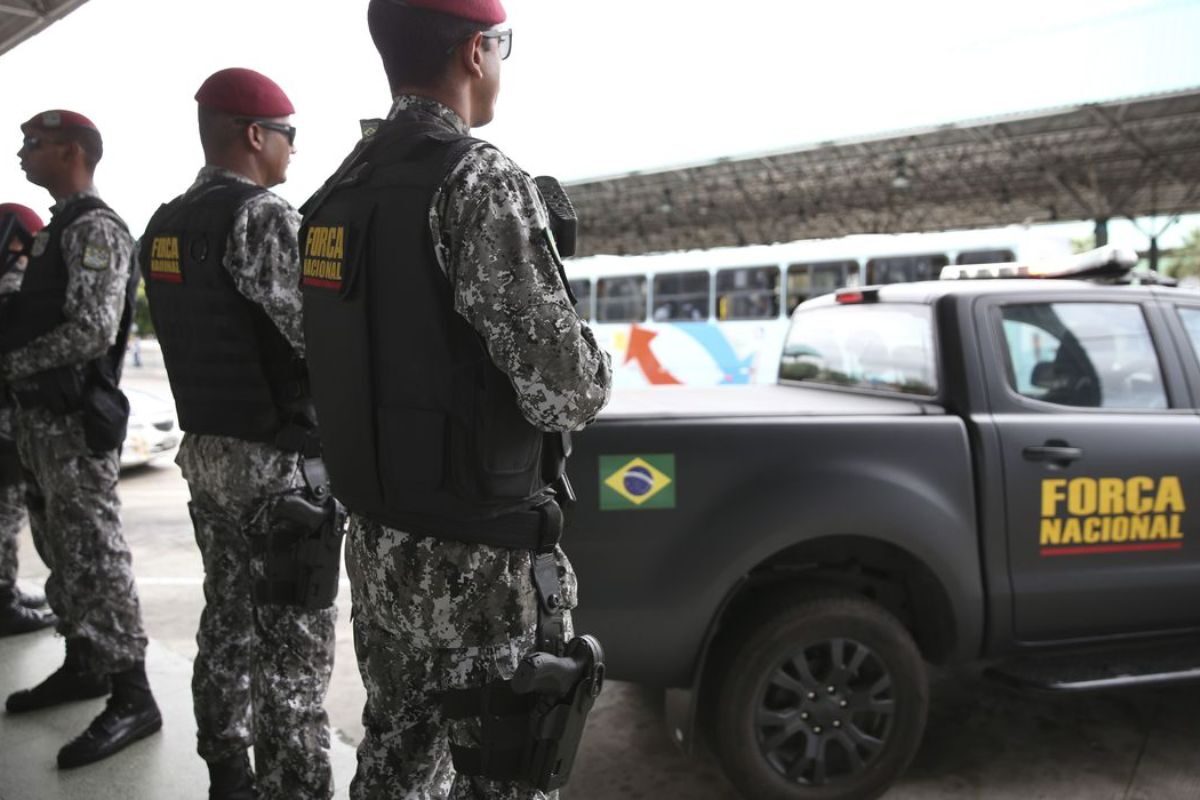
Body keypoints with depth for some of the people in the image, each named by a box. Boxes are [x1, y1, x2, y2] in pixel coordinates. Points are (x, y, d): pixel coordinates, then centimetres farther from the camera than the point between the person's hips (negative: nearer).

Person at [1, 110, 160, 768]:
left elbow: (92, 331, -22)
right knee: (61, 550, 16)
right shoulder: (59, 228, 17)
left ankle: (132, 697, 0)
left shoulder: (95, 228, -12)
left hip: (74, 417, -10)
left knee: (95, 556, -7)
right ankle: (83, 664, 29)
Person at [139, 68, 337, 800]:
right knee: (294, 639, 0)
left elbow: (211, 332, 12)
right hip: (276, 455, -9)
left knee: (230, 619, 16)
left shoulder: (167, 225, 12)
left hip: (206, 446, 9)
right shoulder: (262, 216, -16)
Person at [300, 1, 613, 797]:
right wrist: (594, 366, 0)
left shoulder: (343, 191, 8)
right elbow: (566, 392, -23)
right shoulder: (480, 181, -17)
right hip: (477, 559, -8)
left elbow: (382, 351, 10)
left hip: (379, 541, 8)